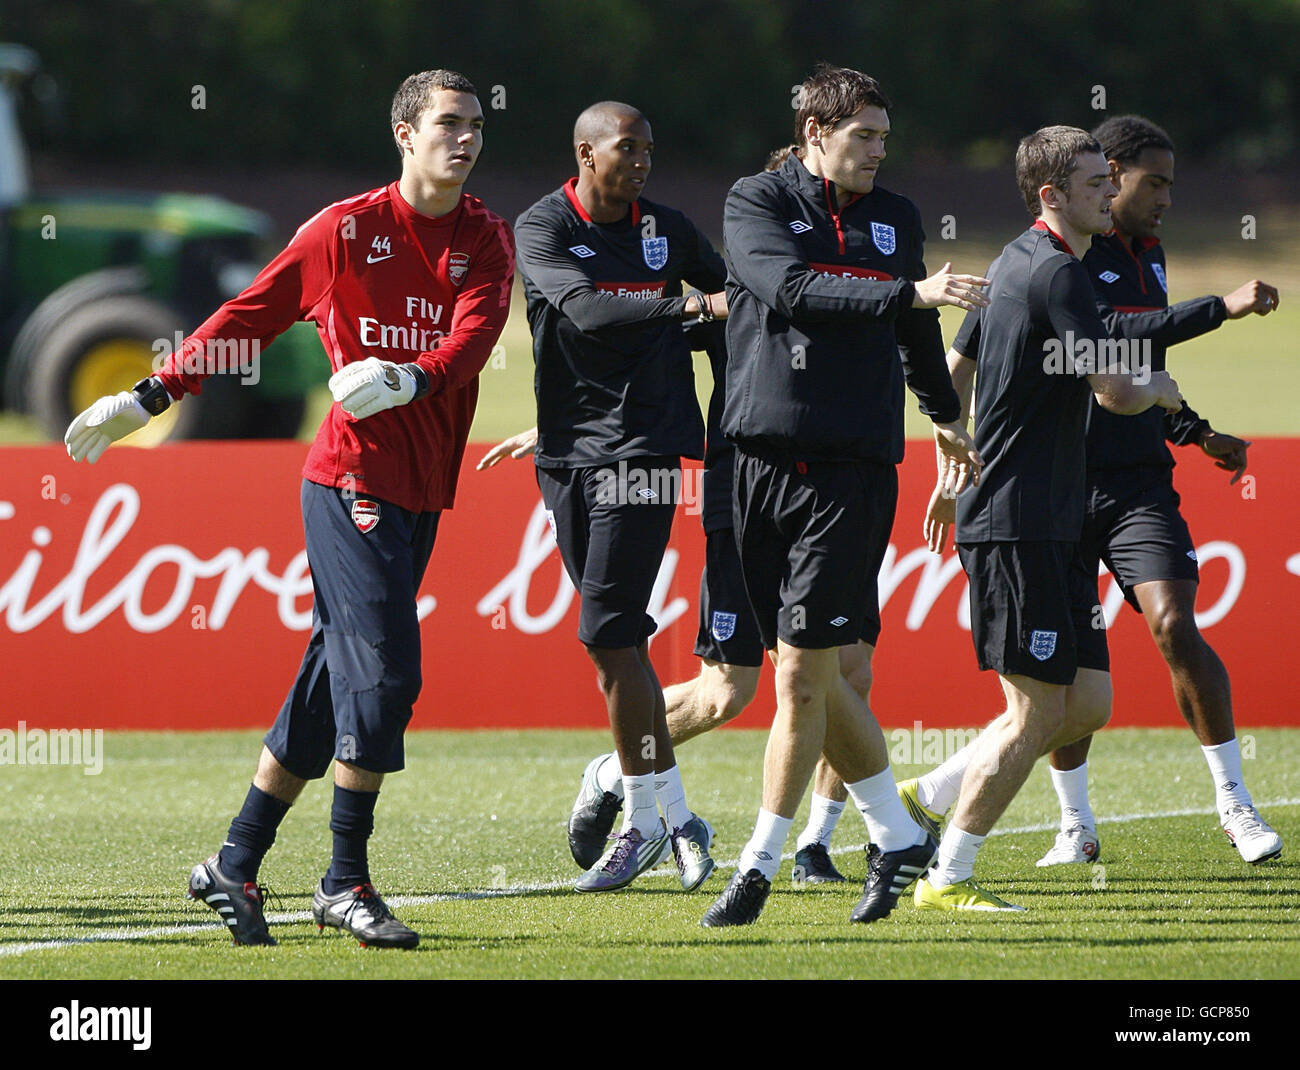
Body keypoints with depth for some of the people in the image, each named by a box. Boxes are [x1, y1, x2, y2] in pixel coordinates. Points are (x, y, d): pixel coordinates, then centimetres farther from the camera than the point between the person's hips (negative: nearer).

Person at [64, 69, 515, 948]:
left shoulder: (488, 240, 8)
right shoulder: (346, 229, -1)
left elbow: (474, 335, -10)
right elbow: (249, 316, 5)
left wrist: (409, 378, -31)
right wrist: (147, 400, 4)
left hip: (423, 492, 4)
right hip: (352, 475, -4)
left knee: (337, 678, 6)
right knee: (383, 668, -13)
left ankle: (235, 867, 15)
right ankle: (345, 883, -5)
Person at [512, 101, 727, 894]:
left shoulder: (668, 229, 7)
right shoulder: (542, 229, -1)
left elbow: (734, 293, 23)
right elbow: (585, 309, -18)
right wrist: (690, 305, -25)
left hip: (642, 448, -1)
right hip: (568, 452, 1)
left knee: (609, 635, -10)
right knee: (620, 640, 5)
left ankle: (644, 821, -3)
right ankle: (677, 814, 13)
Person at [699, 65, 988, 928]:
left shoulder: (896, 217, 14)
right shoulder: (757, 204, 2)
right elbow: (793, 289, -17)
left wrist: (947, 415, 42)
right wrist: (908, 294, -23)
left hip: (855, 467, 1)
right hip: (767, 460, -1)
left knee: (804, 672, -8)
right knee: (818, 678, 3)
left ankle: (759, 867, -2)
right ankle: (897, 837, 19)